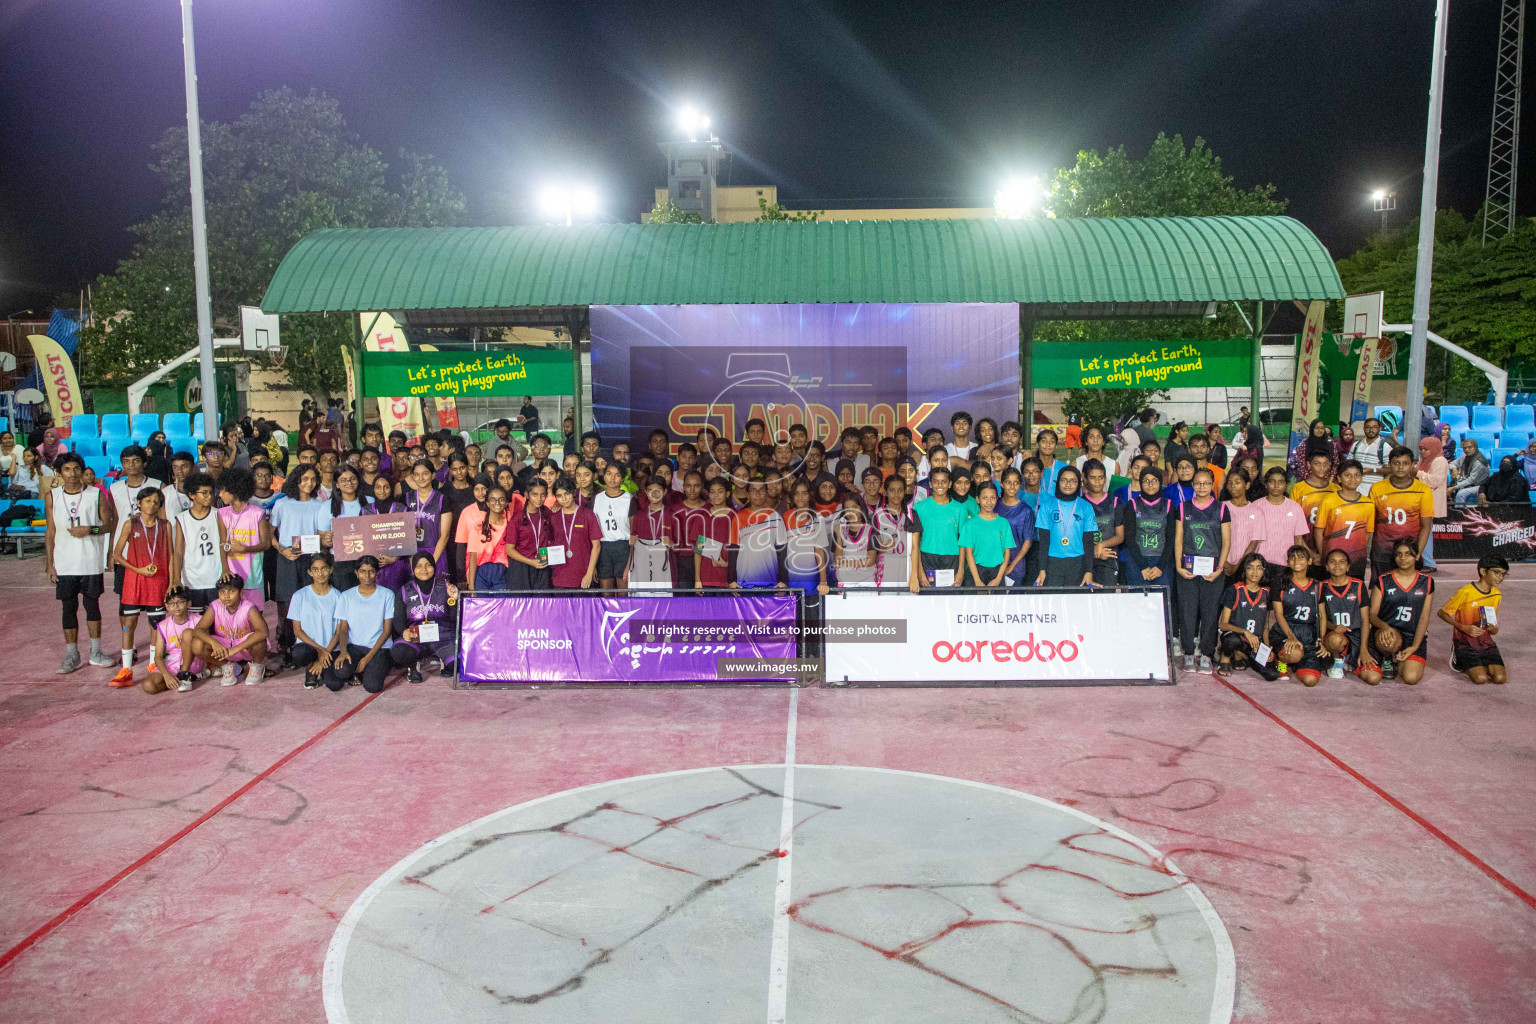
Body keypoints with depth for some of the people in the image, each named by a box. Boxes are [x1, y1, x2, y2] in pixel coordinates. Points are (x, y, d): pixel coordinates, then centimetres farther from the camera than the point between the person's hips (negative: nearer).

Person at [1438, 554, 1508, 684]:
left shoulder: (1496, 595, 7)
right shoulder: (1465, 592, -13)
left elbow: (1494, 631, 14)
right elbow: (1442, 613, -6)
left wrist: (1493, 628, -11)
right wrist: (1464, 627, -16)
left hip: (1485, 642, 5)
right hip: (1465, 642, -5)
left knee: (1500, 678, -15)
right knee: (1481, 678, -21)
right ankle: (1459, 660, 9)